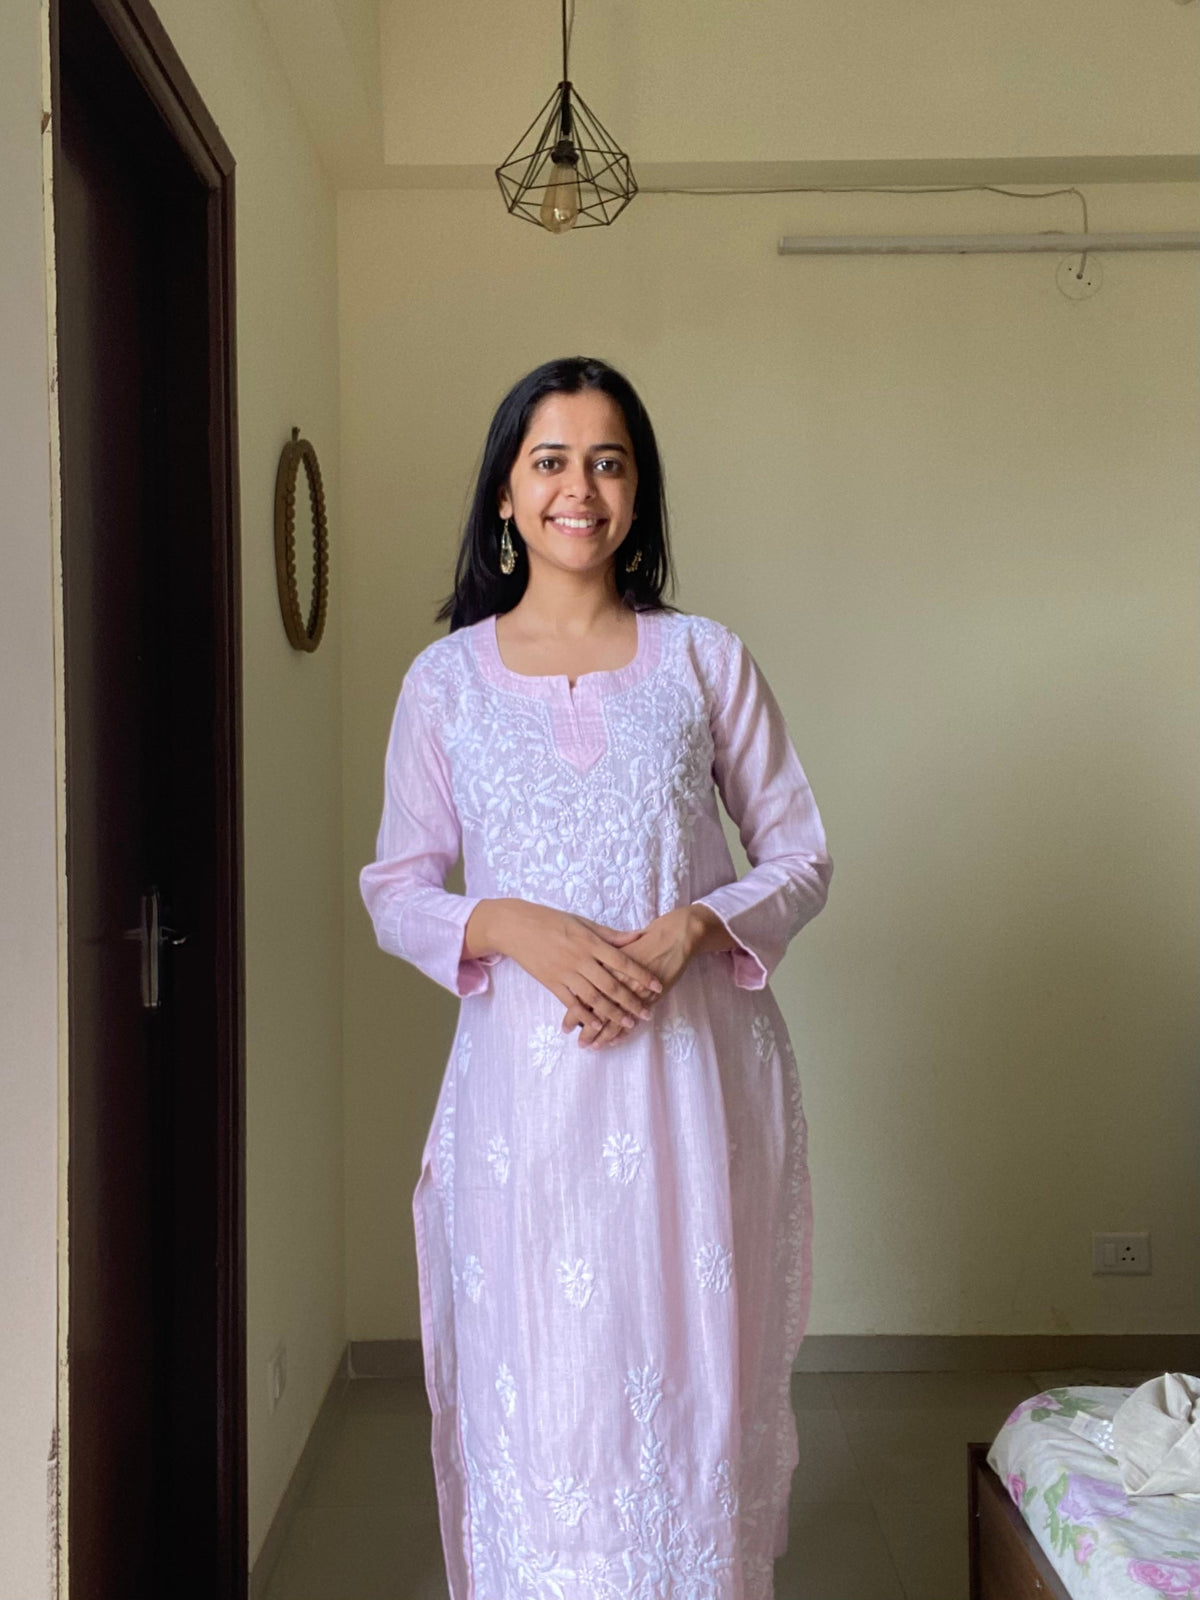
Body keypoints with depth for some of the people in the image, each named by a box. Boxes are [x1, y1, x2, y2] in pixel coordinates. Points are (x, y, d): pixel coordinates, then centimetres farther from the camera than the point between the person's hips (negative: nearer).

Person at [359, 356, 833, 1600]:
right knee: (536, 1393, 6)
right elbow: (394, 889, 5)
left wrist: (691, 927, -13)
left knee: (689, 1381, 7)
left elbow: (800, 857, 5)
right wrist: (511, 926, -14)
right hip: (525, 1081, 0)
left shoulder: (707, 660, 4)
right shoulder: (445, 679, 4)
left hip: (692, 1071, 0)